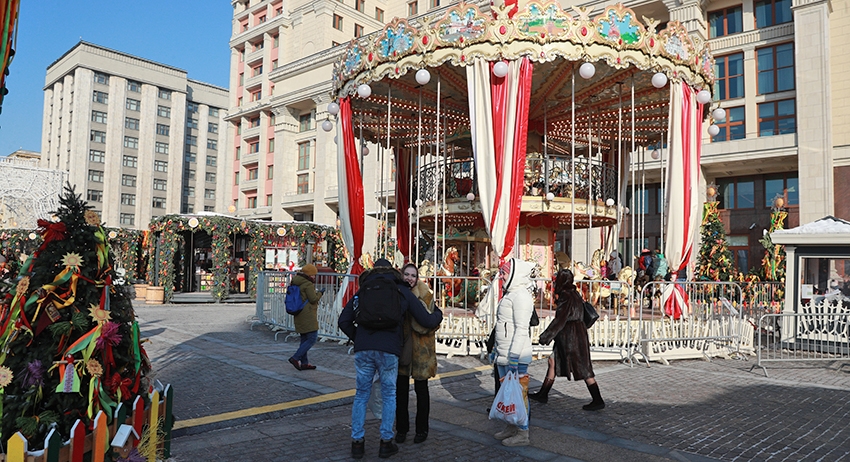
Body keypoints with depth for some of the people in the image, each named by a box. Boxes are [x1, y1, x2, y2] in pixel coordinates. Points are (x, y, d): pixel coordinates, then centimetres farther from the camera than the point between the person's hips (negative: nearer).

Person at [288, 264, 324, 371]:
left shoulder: (296, 283, 12)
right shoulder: (308, 284, -15)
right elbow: (313, 299, -17)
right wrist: (320, 293, 1)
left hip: (300, 316, 10)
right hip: (308, 317, -10)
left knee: (304, 339, 15)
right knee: (312, 339, -6)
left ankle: (304, 362, 18)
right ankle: (295, 358, -11)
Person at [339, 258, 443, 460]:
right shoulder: (403, 291, 10)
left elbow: (344, 321, 12)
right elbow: (427, 321, 10)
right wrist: (438, 314, 31)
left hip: (363, 350, 2)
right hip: (389, 350, -1)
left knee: (361, 394, 14)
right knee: (389, 395, 14)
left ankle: (357, 442, 17)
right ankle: (386, 443, 18)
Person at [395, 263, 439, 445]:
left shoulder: (425, 295, -6)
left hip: (420, 348, -2)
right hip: (400, 347, 3)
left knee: (421, 389, 9)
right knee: (400, 389, 8)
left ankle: (422, 429, 23)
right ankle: (401, 428, 23)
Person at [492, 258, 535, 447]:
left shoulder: (521, 295, -15)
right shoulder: (510, 294, 17)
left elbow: (521, 329, -21)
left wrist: (514, 356, -24)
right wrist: (497, 350, 23)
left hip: (515, 355, -11)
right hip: (504, 354, 11)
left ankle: (522, 433, 7)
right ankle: (511, 428, 29)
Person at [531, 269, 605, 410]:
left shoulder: (566, 297, -17)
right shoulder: (574, 294, 11)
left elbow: (560, 320, -19)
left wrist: (546, 336, -14)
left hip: (572, 336, -10)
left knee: (583, 369, -3)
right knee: (553, 360, 13)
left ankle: (598, 401, 5)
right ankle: (543, 394, 20)